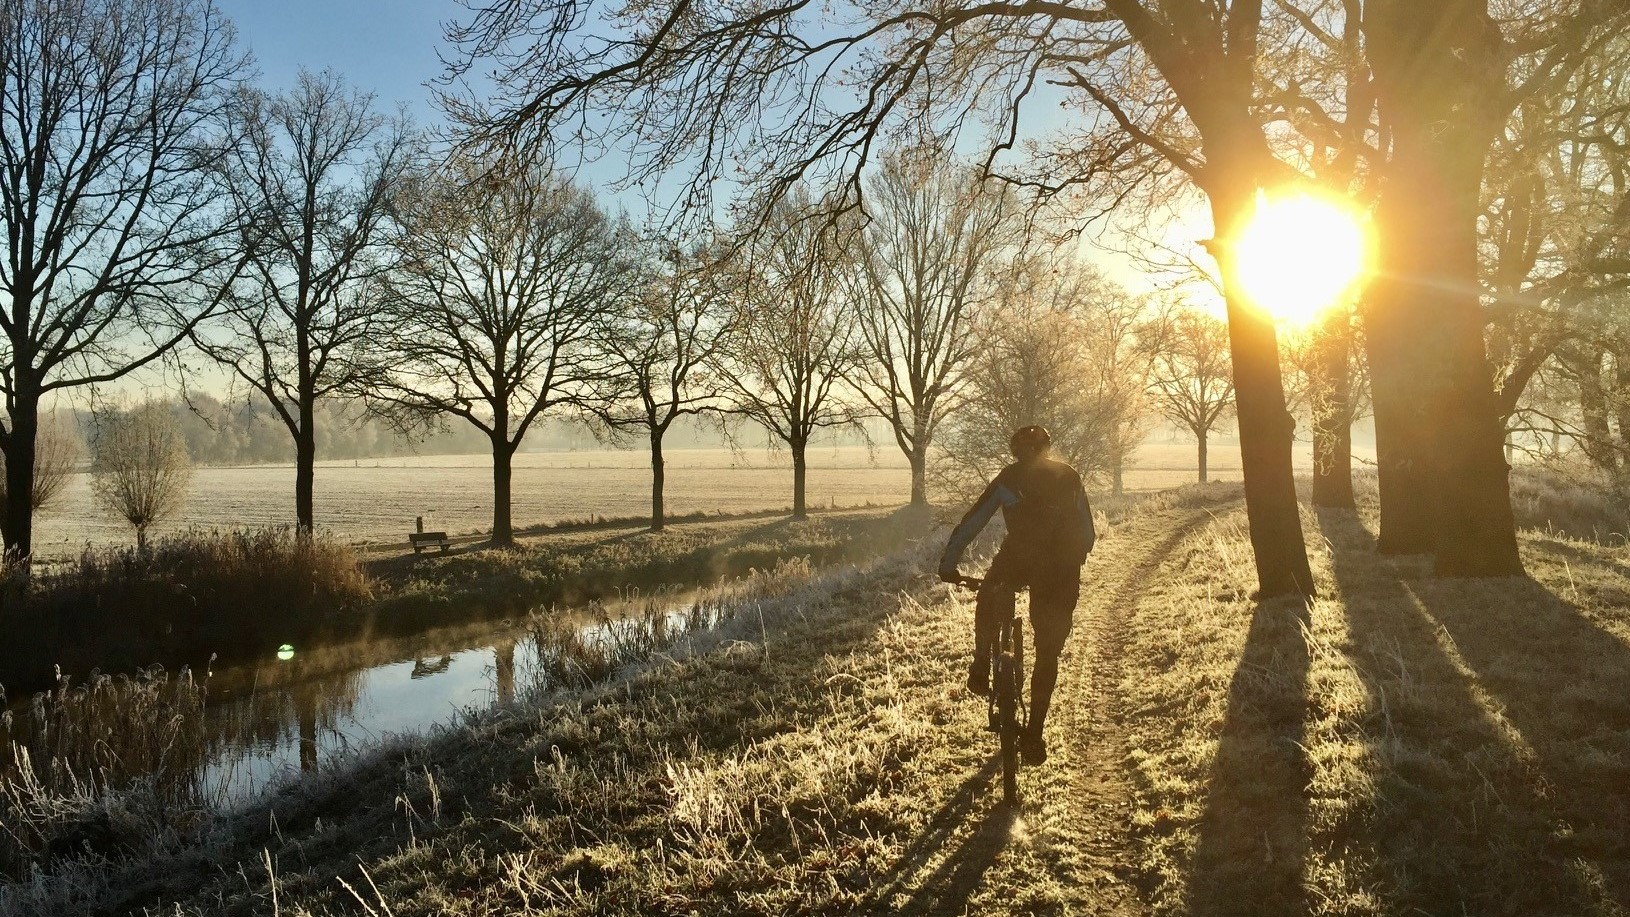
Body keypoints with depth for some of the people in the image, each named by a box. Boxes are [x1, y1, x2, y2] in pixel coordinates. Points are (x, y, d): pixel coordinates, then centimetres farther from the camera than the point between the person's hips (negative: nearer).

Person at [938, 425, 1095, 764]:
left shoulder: (1010, 477, 19)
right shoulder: (1069, 477, 25)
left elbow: (971, 523, 20)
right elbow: (1087, 535, 28)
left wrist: (948, 564, 28)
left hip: (1019, 558, -2)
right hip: (1063, 571, 2)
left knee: (989, 598, 31)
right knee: (1048, 654, 13)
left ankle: (981, 670, 18)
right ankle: (1034, 735, 12)